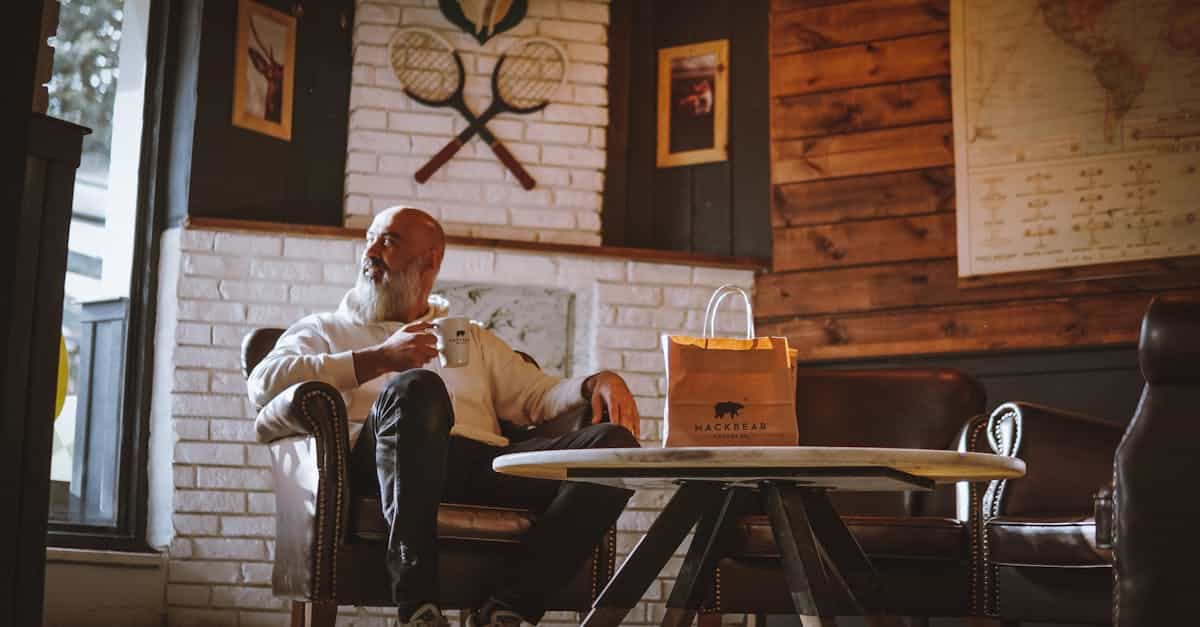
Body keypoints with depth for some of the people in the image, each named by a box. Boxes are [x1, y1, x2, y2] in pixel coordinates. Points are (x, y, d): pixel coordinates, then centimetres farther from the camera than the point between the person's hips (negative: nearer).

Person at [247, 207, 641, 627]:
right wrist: (380, 358, -2)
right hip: (376, 461, -3)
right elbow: (263, 384, 6)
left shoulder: (473, 338, 37)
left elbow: (539, 396, 24)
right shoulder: (325, 330, 27)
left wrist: (595, 384, 2)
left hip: (485, 464, 4)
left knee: (615, 442, -20)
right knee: (417, 388, -37)